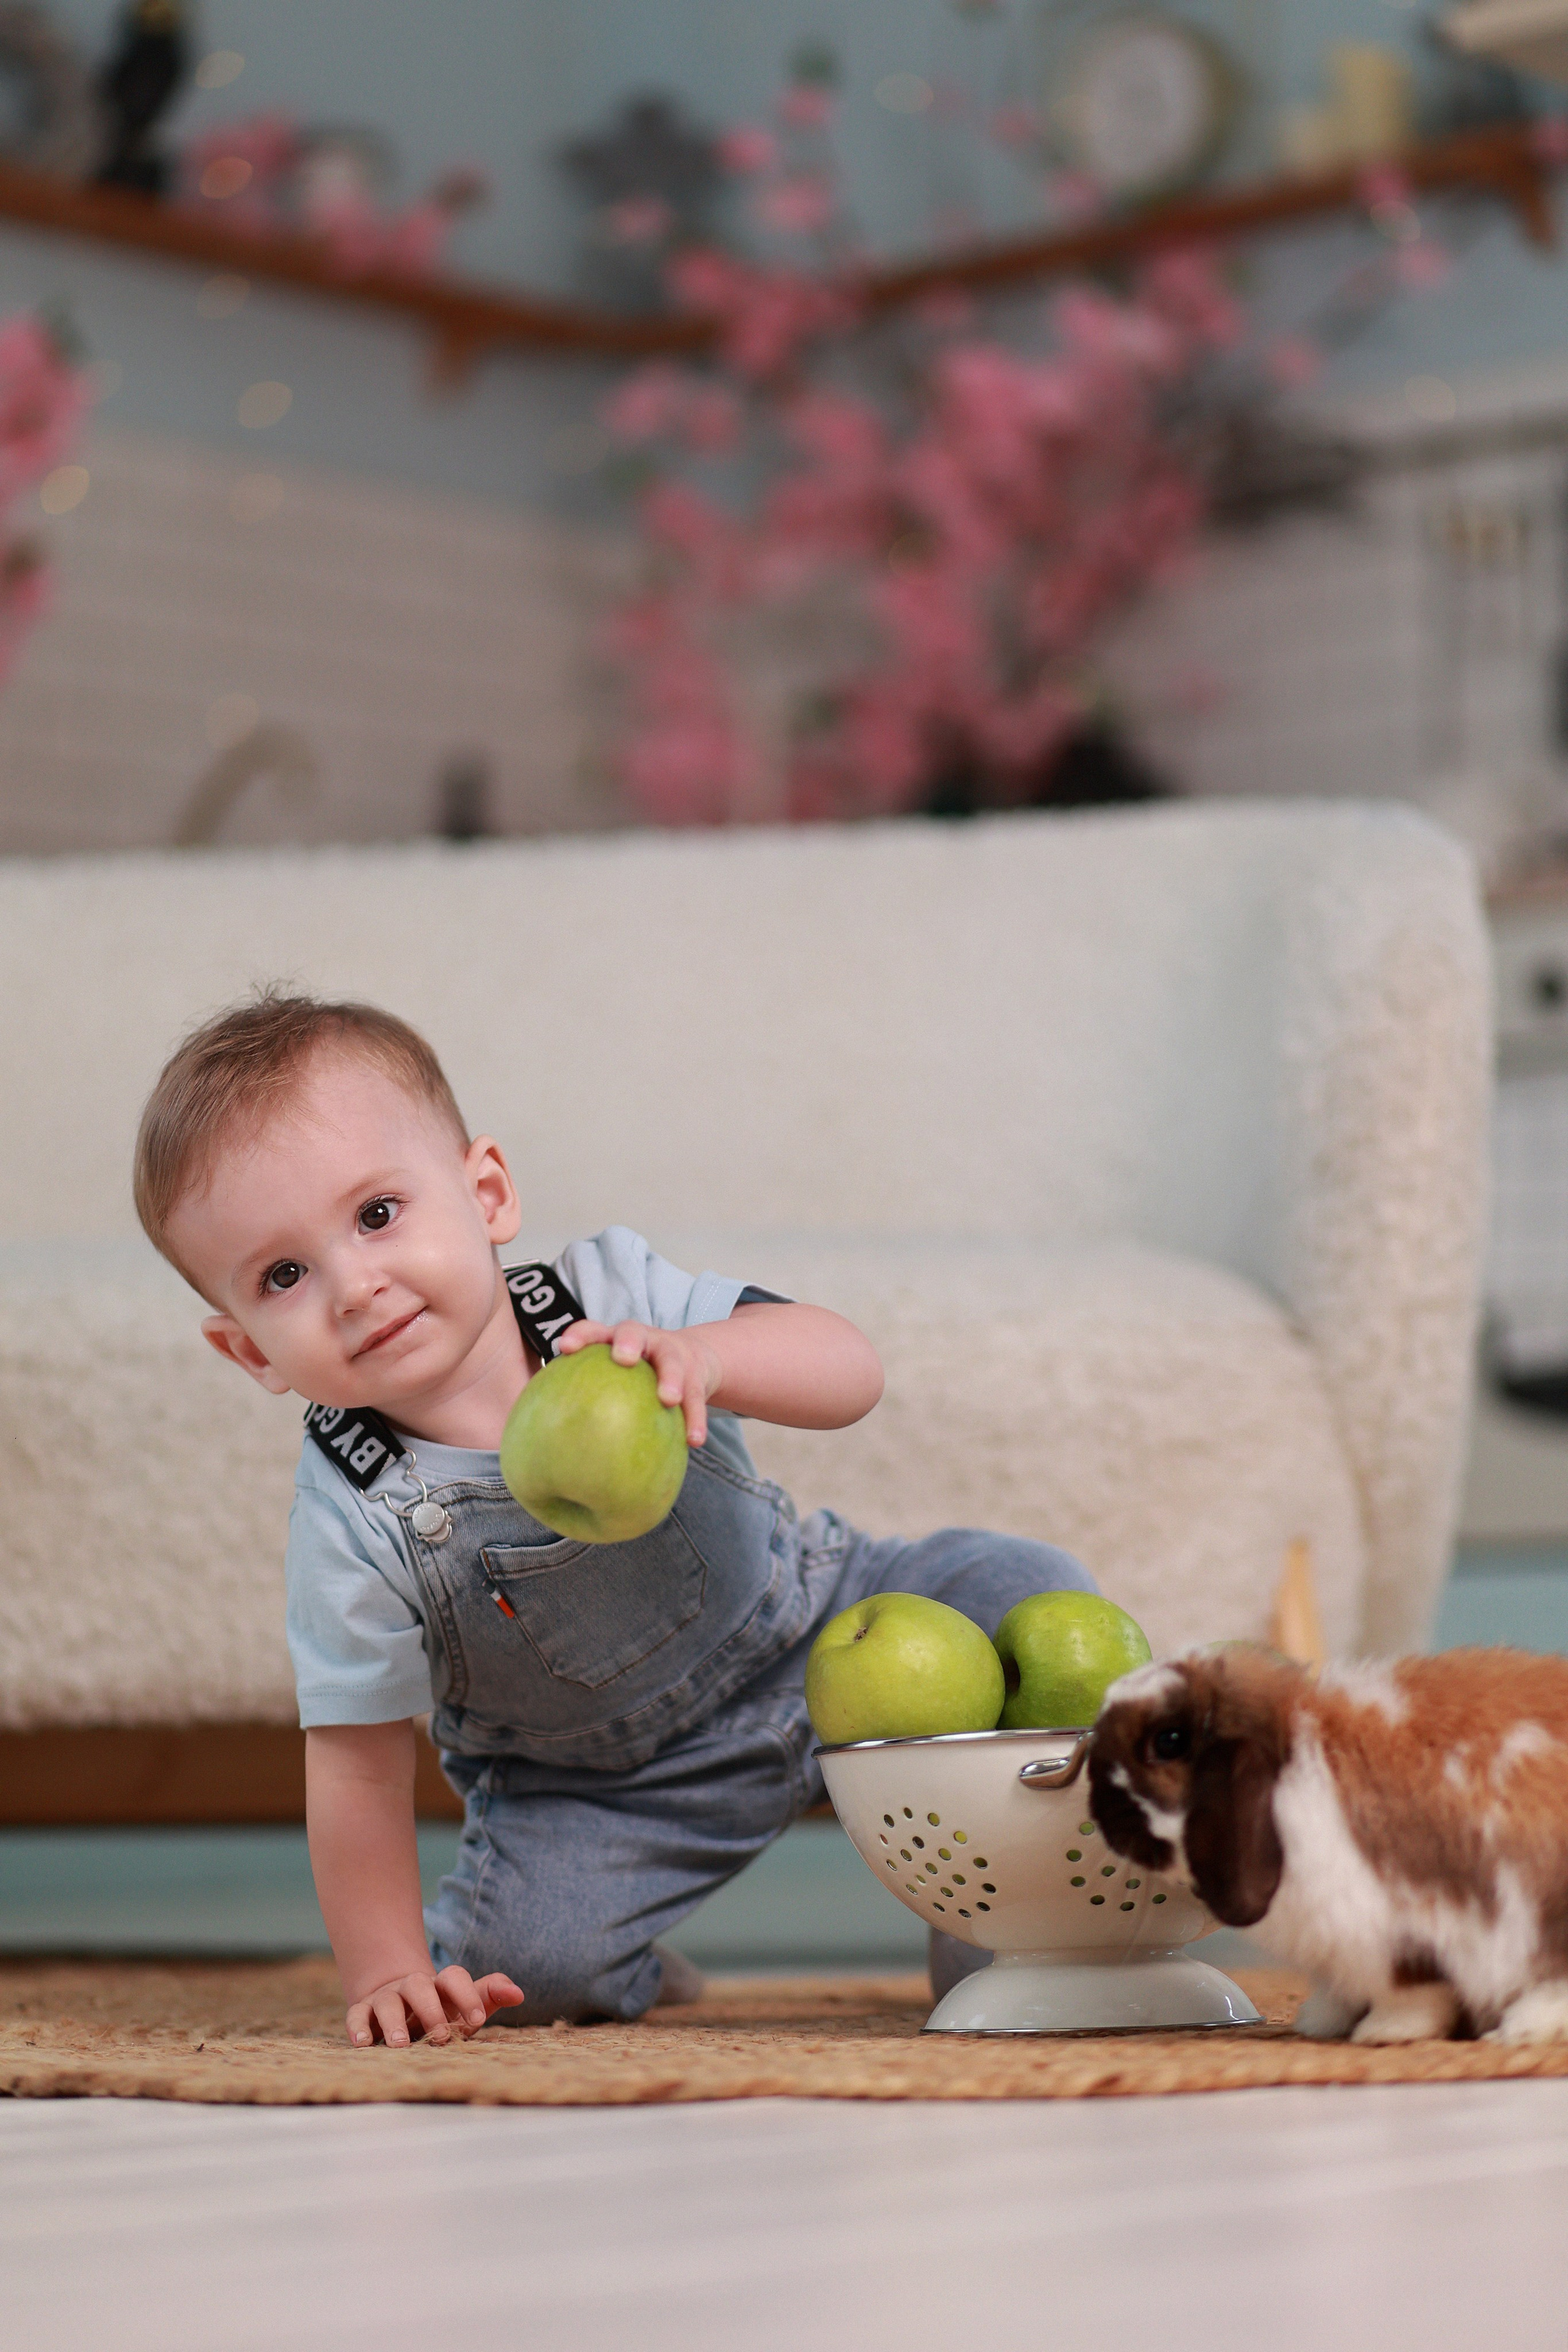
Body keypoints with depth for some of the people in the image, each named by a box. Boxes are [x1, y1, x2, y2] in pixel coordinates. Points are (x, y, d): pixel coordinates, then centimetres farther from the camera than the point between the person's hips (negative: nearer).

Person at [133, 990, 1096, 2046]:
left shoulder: (611, 1297, -22)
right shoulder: (354, 1525, -24)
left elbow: (851, 1372, -29)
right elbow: (358, 1766, -17)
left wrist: (701, 1356, -49)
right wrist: (388, 1975, -21)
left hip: (809, 1627, 2)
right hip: (596, 1784, -2)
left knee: (1030, 1597, -14)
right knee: (521, 1953, -26)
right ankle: (626, 1970, 11)